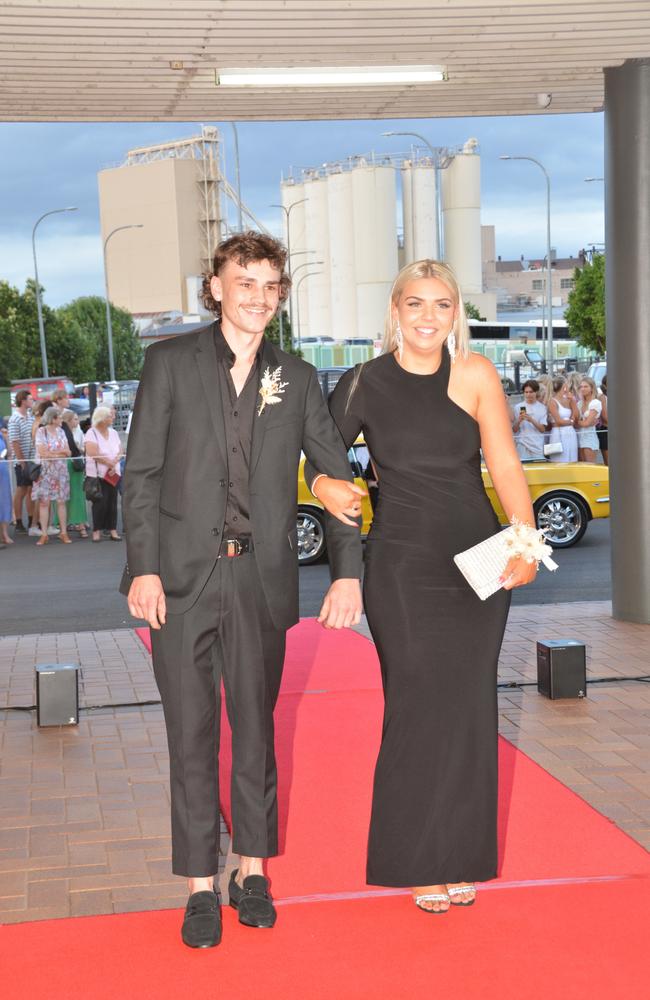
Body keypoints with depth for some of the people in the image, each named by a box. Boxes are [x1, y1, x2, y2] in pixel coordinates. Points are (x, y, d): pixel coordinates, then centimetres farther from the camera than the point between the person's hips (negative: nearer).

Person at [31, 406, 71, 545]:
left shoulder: (60, 431, 10)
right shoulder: (41, 431, -5)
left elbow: (68, 452, 5)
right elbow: (42, 453, -13)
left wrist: (52, 453, -9)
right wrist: (60, 452, -3)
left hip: (60, 471, 4)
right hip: (45, 471, -4)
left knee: (61, 501, 3)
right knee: (44, 502, -4)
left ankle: (63, 532, 7)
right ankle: (44, 534, 0)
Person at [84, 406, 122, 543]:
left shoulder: (114, 433, 14)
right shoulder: (91, 433, -6)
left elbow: (120, 451, 7)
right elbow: (93, 453, -17)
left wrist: (114, 463, -13)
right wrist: (110, 463, -10)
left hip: (113, 474, 5)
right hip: (98, 474, -5)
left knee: (112, 502, 3)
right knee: (100, 503, -7)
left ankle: (113, 530, 7)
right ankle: (97, 531, 0)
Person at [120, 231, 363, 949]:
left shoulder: (296, 379, 9)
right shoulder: (170, 363, 3)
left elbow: (336, 476, 9)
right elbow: (140, 473, 0)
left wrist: (348, 571, 0)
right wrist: (143, 567, -8)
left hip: (261, 579, 2)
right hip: (183, 574, -2)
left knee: (256, 727, 10)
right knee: (192, 733, 4)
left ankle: (251, 870, 25)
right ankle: (200, 885, 15)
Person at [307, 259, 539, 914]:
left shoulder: (475, 375, -2)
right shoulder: (365, 384, -2)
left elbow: (506, 468, -4)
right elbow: (321, 455, 5)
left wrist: (527, 542, -17)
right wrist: (326, 486, -17)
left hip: (478, 562, 1)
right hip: (402, 568, -1)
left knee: (467, 709, 6)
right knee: (419, 707, 0)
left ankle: (460, 856, 22)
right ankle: (419, 861, 16)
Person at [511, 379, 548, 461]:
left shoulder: (542, 408, 6)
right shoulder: (517, 407, 5)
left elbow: (543, 429, 0)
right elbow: (514, 429, 5)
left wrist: (532, 420, -14)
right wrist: (519, 420, -14)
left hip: (538, 445, 1)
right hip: (522, 445, -1)